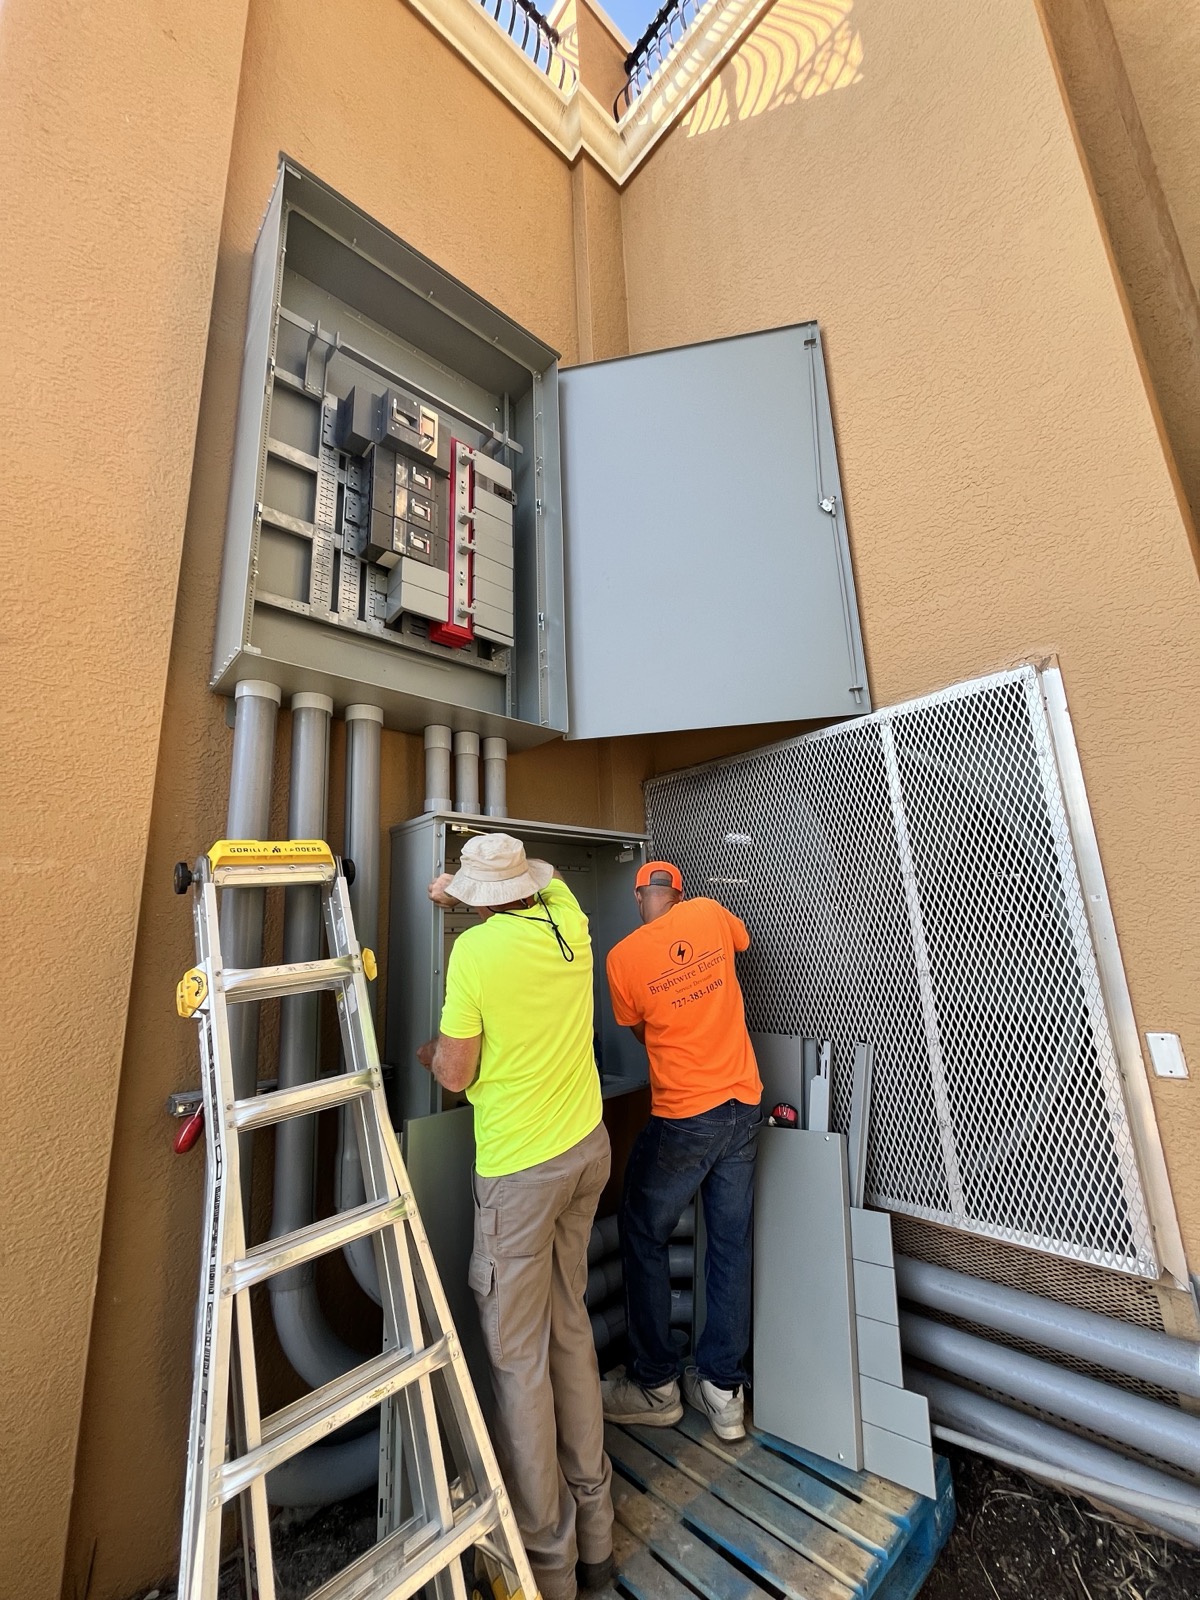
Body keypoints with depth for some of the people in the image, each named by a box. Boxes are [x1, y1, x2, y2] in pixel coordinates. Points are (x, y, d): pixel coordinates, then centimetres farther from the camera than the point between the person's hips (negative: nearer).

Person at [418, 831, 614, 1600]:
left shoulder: (475, 949, -18)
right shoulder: (569, 922, -3)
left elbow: (455, 1074, -12)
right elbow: (546, 878, 21)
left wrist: (428, 1052, 10)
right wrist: (460, 892, 26)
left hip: (520, 1168, -6)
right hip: (588, 1147, 7)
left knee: (518, 1355, 12)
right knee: (571, 1327, 23)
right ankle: (594, 1534, 39)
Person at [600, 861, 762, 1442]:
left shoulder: (622, 957, -13)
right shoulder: (709, 913, -5)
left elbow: (639, 1031, 3)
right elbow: (742, 938, 19)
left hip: (681, 1119, -4)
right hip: (743, 1107, 5)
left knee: (643, 1238, 17)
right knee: (730, 1243, 18)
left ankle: (655, 1386, 30)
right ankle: (723, 1389, 32)